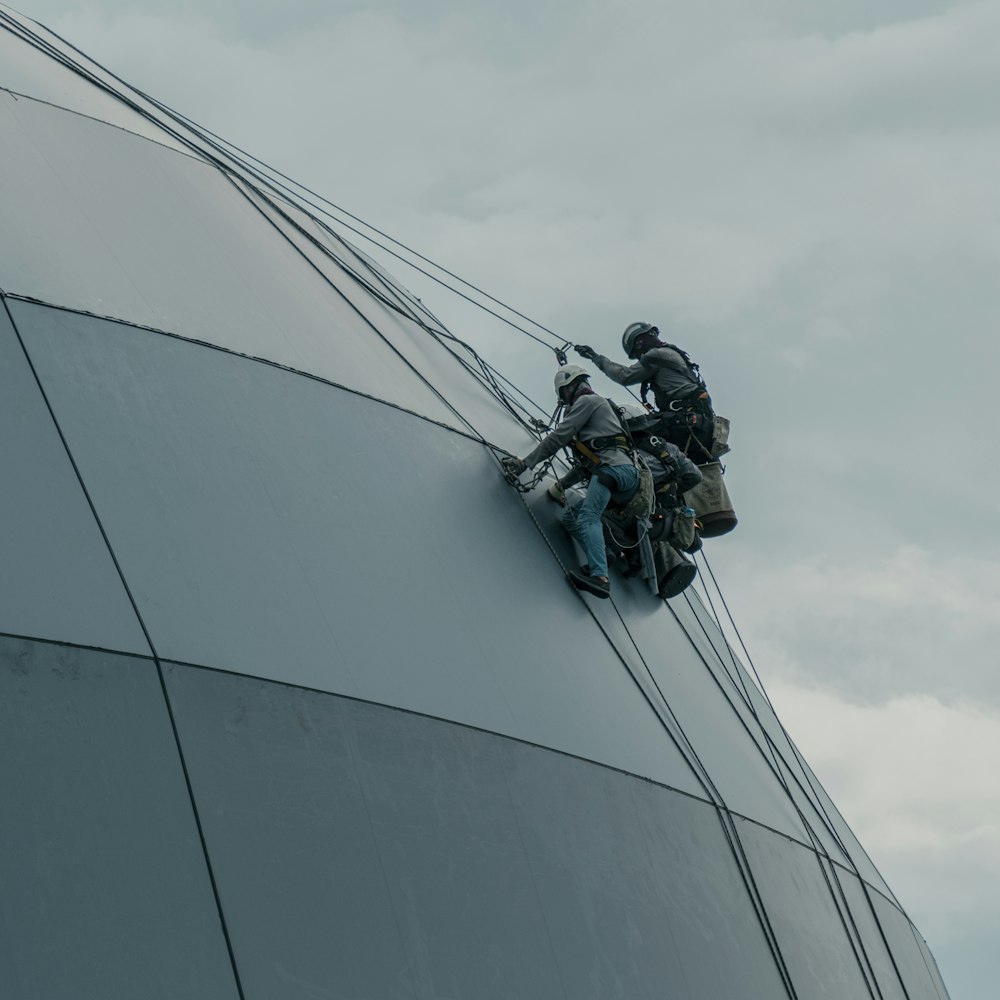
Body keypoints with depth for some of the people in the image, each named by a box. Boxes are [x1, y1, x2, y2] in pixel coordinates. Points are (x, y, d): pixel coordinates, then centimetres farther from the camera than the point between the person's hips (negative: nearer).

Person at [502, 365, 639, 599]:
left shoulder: (587, 401, 5)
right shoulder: (598, 405, 34)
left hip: (613, 468, -10)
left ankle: (600, 577, -41)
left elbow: (558, 438, -1)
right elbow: (586, 461, 37)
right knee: (570, 516, 6)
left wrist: (524, 463, 2)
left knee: (587, 516, -24)